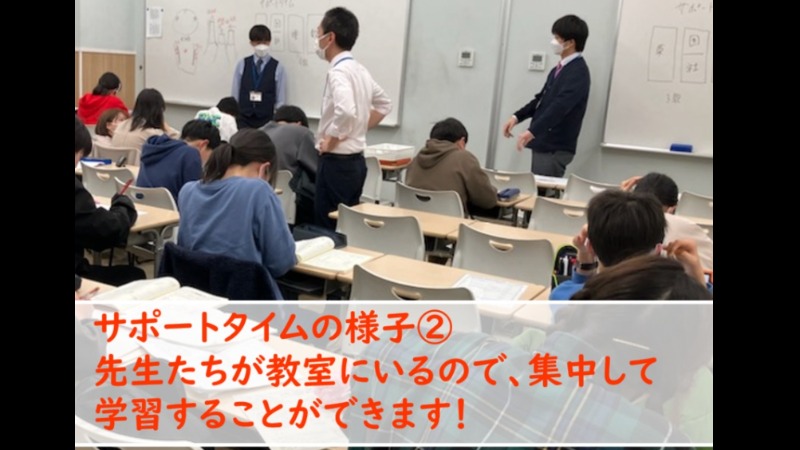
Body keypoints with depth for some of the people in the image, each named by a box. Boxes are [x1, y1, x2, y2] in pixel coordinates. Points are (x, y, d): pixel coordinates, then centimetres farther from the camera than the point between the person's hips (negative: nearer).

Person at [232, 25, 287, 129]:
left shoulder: (278, 67, 3)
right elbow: (234, 94, 8)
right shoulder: (242, 65, 8)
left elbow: (281, 100, 1)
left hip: (266, 120, -1)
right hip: (243, 119, 1)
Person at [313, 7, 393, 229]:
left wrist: (330, 141, -19)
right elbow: (384, 104, 24)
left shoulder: (338, 71, -17)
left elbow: (346, 112, -34)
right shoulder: (359, 69, 11)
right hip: (355, 160, 9)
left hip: (337, 162, -9)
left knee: (328, 228, -4)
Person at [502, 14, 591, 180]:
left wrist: (531, 132, -37)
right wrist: (517, 117, 10)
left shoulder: (578, 72, -15)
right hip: (544, 143, 9)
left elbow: (560, 106, -27)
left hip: (555, 148, -9)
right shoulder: (560, 68, 14)